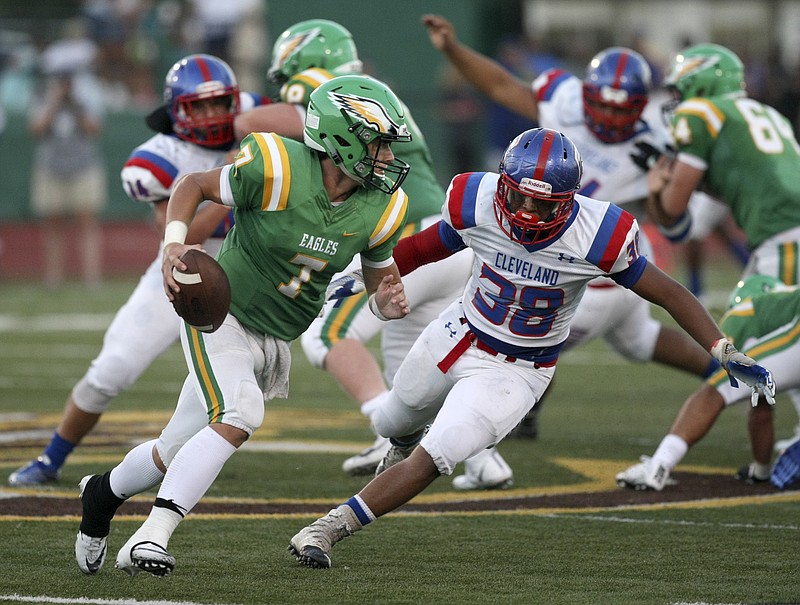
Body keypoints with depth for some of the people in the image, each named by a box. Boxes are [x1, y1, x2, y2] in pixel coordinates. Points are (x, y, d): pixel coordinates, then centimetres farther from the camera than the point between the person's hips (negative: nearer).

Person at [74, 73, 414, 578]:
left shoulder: (380, 208, -7)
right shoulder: (278, 169, -22)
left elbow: (381, 276, 10)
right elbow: (195, 186, -7)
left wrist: (389, 301, -13)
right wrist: (173, 243, -23)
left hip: (275, 341, 6)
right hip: (221, 313, -6)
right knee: (239, 416, -30)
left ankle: (104, 493, 37)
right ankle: (152, 534, -26)